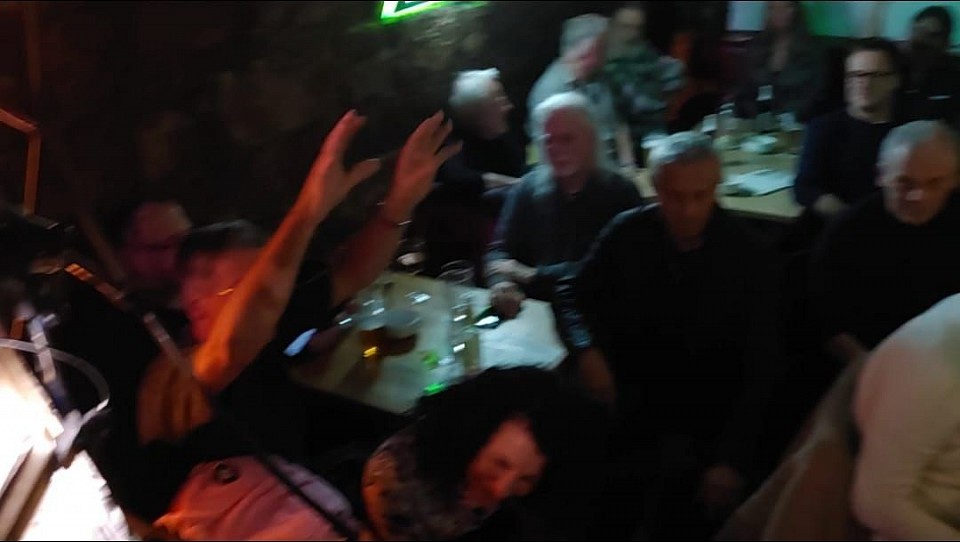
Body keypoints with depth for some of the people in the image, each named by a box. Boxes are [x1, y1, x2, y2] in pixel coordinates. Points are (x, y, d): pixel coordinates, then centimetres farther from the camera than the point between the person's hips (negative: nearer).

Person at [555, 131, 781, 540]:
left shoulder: (749, 258, -6)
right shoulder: (628, 234, -2)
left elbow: (759, 368, -6)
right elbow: (571, 293, 9)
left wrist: (732, 459, -17)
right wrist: (587, 350, -15)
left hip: (708, 415, -2)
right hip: (631, 399, 2)